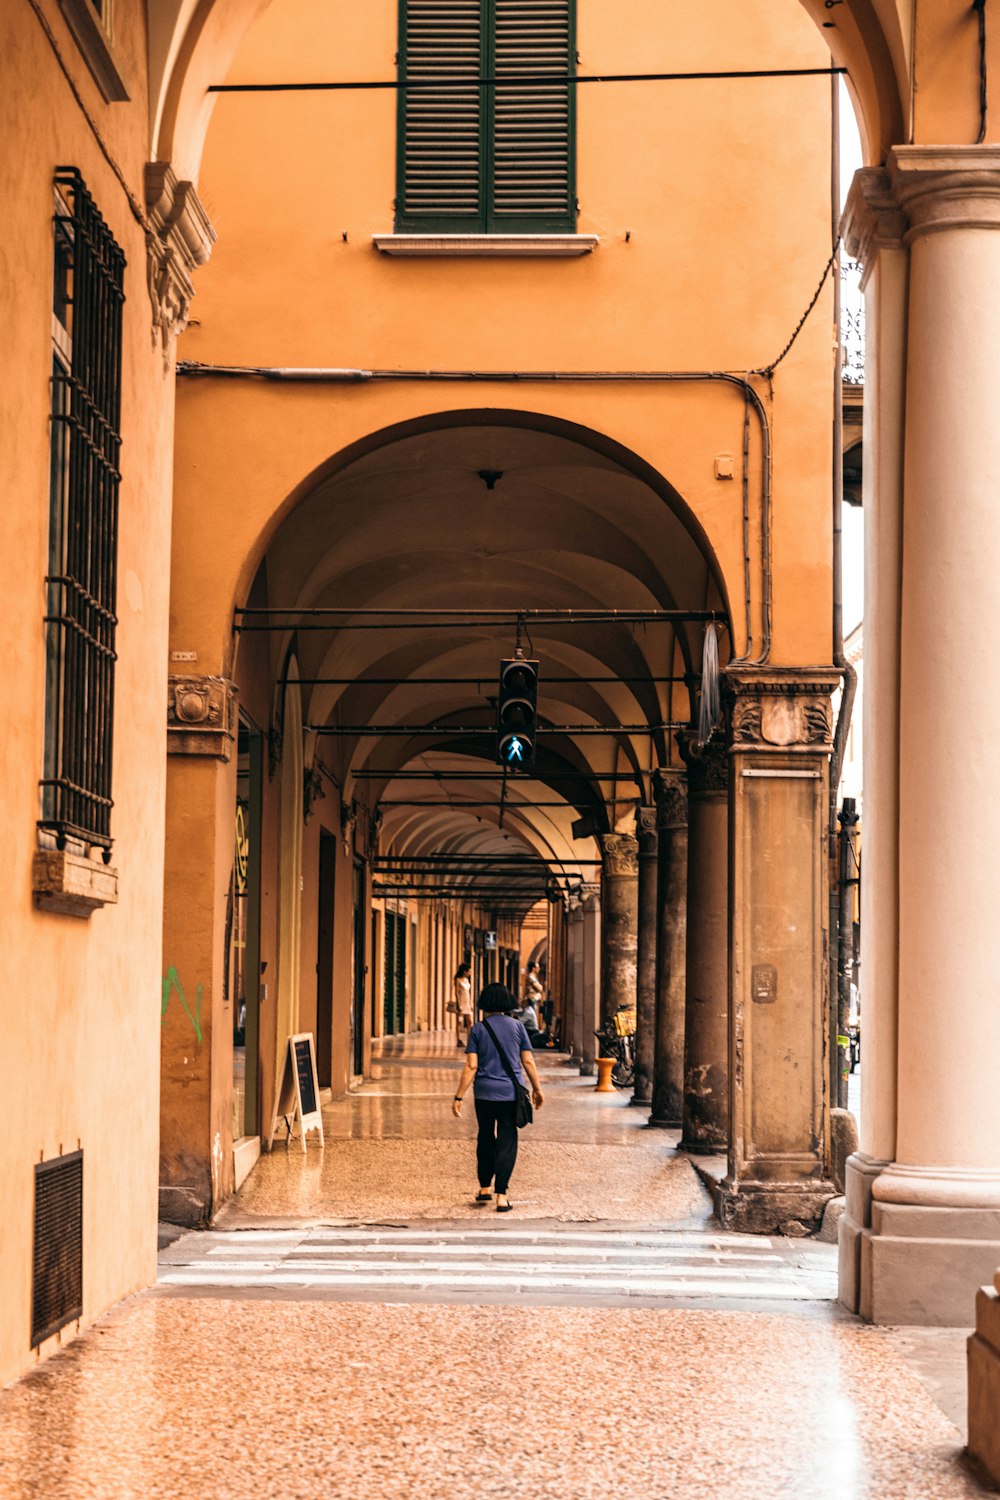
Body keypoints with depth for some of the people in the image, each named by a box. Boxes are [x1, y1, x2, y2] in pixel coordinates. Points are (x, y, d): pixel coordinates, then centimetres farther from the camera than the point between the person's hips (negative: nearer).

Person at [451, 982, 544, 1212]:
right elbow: (528, 1061, 2)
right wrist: (537, 1089, 14)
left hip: (485, 1092, 0)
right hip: (511, 1092, 0)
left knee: (486, 1139, 18)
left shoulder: (478, 1029, -3)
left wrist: (458, 1097, -5)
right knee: (507, 1141, 1)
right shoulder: (516, 1026, 1)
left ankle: (485, 1187, 24)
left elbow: (471, 1066, -7)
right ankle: (502, 1195, -5)